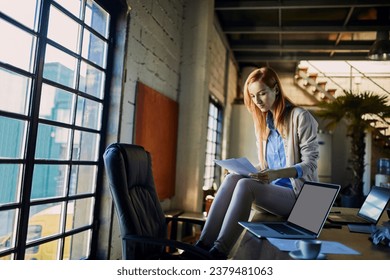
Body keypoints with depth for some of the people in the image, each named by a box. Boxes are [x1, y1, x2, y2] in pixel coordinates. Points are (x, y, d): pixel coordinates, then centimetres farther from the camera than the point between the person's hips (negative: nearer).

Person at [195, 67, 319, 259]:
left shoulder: (300, 117, -5)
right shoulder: (262, 122, 14)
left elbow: (309, 164, -10)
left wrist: (277, 174, -28)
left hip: (298, 194, -5)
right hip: (273, 190, 6)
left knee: (245, 185, -31)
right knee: (232, 179, -23)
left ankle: (218, 253, -33)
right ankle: (204, 245, -29)